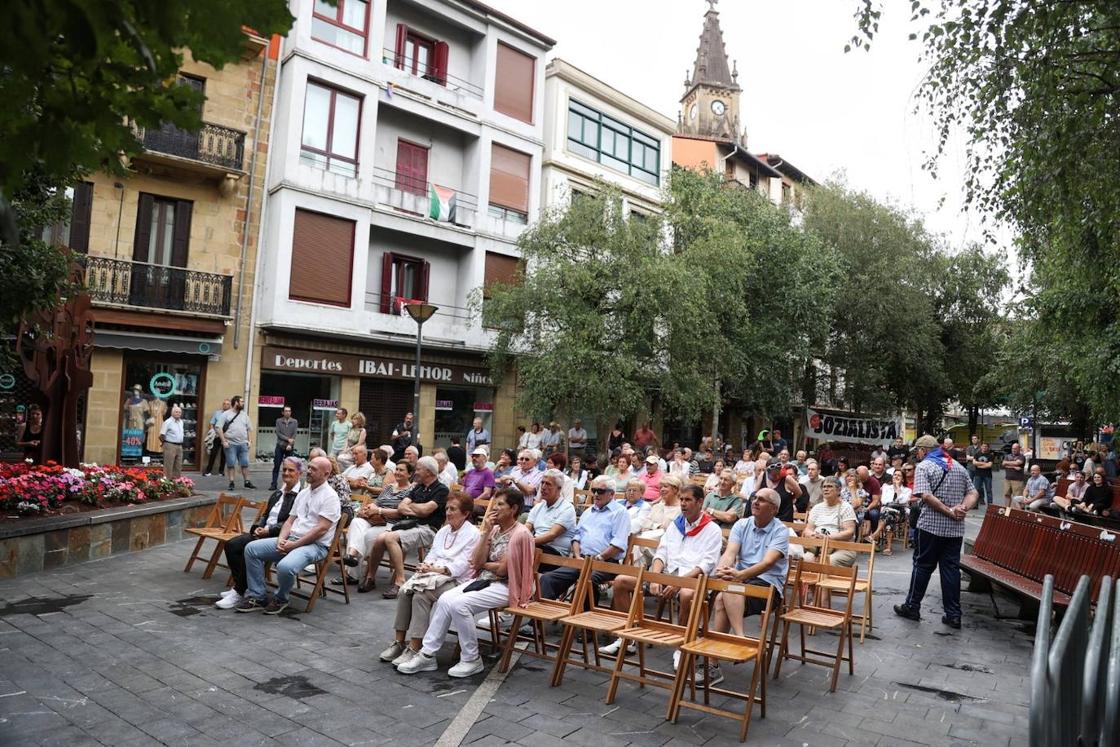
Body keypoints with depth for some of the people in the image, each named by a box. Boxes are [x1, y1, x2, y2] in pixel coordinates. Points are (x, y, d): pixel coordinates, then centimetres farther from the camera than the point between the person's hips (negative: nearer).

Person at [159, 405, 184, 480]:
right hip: (170, 446, -7)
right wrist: (164, 443, -2)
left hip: (179, 446, 8)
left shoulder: (181, 422, 13)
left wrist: (180, 444, 16)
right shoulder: (168, 422, -10)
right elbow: (162, 435, -13)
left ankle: (177, 480, 19)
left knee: (178, 466, 11)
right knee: (168, 466, -4)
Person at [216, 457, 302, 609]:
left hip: (279, 537, -8)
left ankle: (240, 592, -13)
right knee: (231, 544, -11)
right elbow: (265, 515, 21)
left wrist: (269, 530, -18)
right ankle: (241, 586, -1)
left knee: (248, 548, -27)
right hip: (264, 533, 8)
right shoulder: (276, 494, 21)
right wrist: (258, 527, 0)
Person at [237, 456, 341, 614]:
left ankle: (280, 599, -2)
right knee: (251, 548, -3)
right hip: (291, 539, 9)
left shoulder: (329, 496, -9)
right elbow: (290, 520, 16)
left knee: (285, 566, -34)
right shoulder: (303, 493, 17)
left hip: (315, 545, -8)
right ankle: (256, 597, 1)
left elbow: (321, 529, -17)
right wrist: (281, 539, -4)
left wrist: (294, 545, -16)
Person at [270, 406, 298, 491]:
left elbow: (294, 435, -1)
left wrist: (290, 444, -13)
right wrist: (288, 439, -13)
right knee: (276, 466, -1)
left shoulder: (294, 422, 6)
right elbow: (278, 433, -3)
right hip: (280, 446, 0)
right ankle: (273, 484, 2)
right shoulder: (278, 421, 6)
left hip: (290, 447, 0)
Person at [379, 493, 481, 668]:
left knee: (420, 596, -30)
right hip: (433, 573, 7)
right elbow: (432, 554, 17)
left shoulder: (473, 534, -5)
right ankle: (399, 642, -14)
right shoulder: (443, 531, 21)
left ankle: (415, 648, -25)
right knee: (404, 591, -21)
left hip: (454, 579, -7)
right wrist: (426, 566, -5)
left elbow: (461, 565, -13)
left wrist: (436, 569, -19)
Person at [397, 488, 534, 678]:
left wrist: (484, 564, 3)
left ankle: (471, 660, -9)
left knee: (459, 604, -25)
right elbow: (476, 562, 3)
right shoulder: (495, 529, 11)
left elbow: (502, 569, -16)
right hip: (484, 580, 8)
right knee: (444, 600, -14)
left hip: (505, 587, -8)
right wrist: (485, 532, -5)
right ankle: (427, 654, -9)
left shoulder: (520, 534, -13)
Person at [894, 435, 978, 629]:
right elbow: (973, 493, 10)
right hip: (955, 528, 5)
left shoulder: (924, 466, -6)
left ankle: (912, 607, 13)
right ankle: (953, 614, 8)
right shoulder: (958, 466, 13)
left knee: (922, 565, 5)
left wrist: (949, 512, -14)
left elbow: (926, 496, -19)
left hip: (931, 525, -5)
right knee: (951, 568, 7)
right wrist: (963, 509, -6)